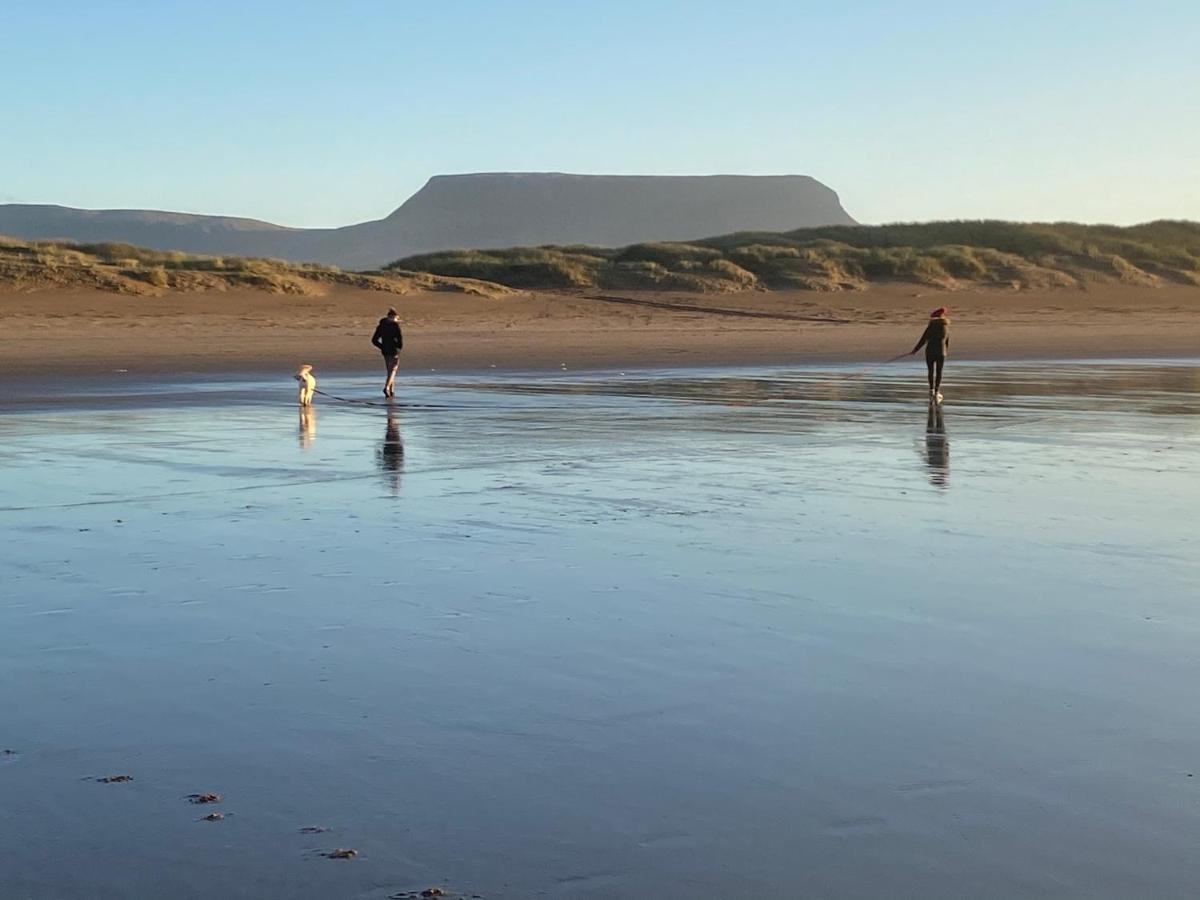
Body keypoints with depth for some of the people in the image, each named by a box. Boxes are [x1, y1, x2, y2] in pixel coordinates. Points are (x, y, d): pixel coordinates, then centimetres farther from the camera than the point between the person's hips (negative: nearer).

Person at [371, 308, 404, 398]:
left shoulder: (381, 326, 9)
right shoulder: (395, 325, -8)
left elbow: (374, 340, 8)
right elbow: (399, 337, -19)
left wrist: (382, 347, 12)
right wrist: (400, 346, -3)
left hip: (385, 351, 5)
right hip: (394, 351, -5)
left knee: (390, 371, 16)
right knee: (393, 370, -3)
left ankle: (391, 390, 16)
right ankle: (387, 387, -23)